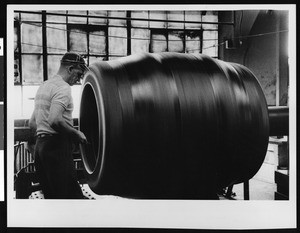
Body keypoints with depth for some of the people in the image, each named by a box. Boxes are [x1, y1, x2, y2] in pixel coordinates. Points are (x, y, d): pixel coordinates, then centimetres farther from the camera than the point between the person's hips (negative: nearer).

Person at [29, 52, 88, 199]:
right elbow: (54, 120, -25)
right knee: (71, 194, -10)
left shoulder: (43, 86, 21)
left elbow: (32, 123, 25)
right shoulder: (63, 87, -10)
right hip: (57, 146, -10)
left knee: (50, 195, 11)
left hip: (39, 145, 10)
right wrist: (76, 133, -13)